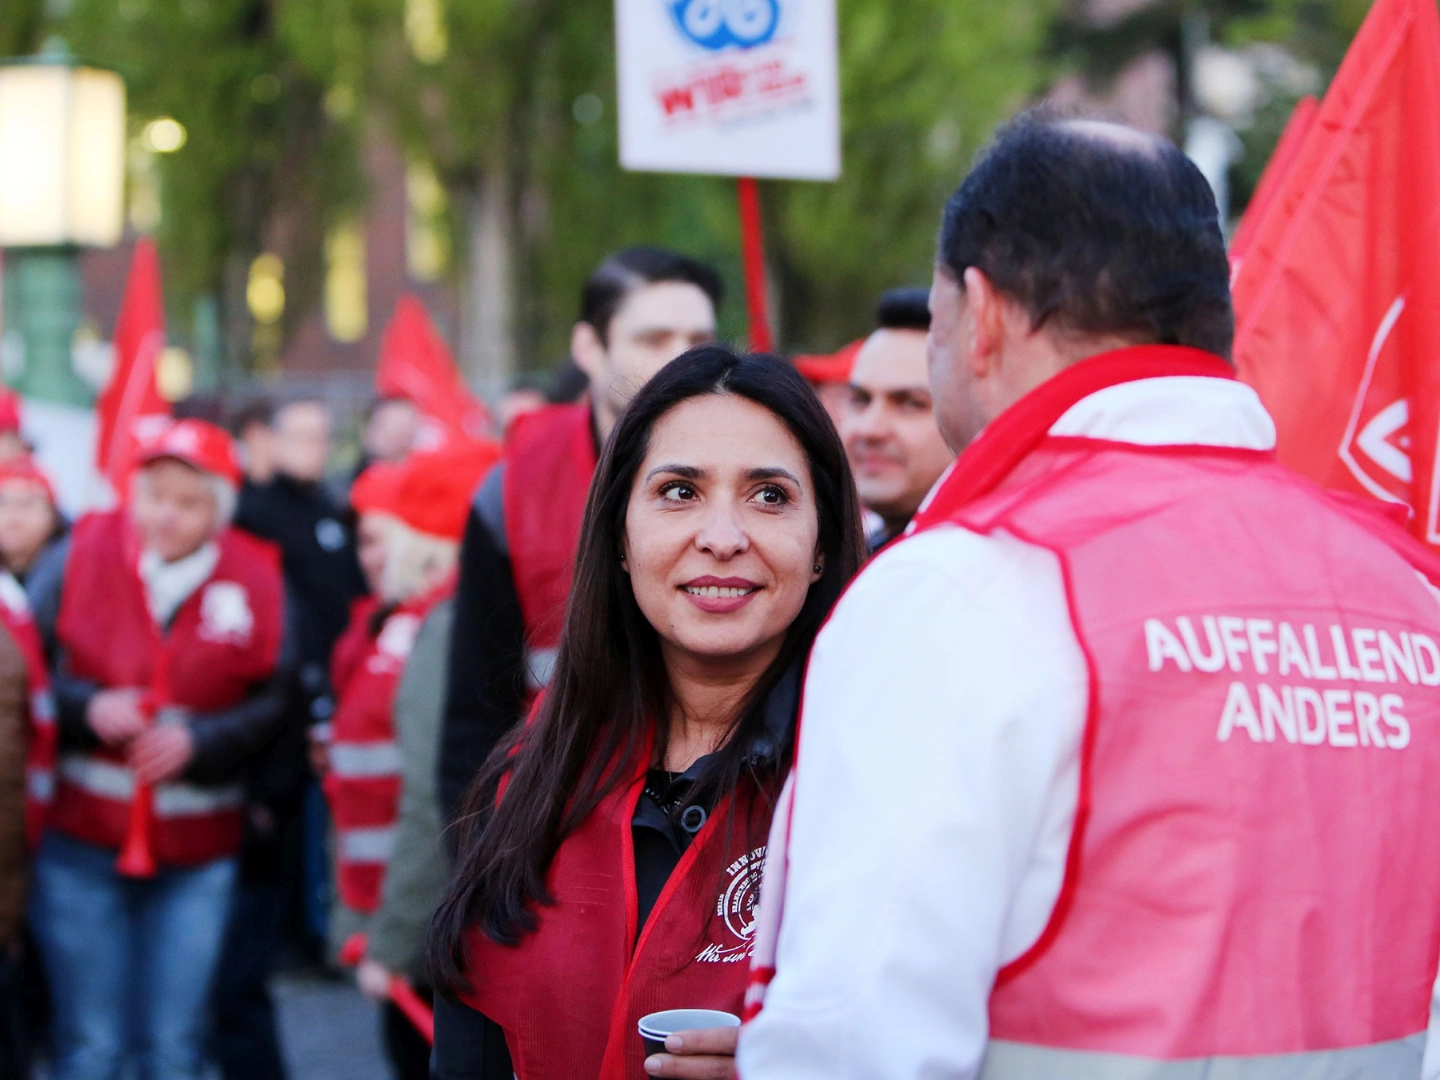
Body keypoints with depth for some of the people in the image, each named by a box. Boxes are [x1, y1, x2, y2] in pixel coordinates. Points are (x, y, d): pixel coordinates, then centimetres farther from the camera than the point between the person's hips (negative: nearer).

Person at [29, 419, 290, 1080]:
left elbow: (276, 703, -2)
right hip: (83, 837, 0)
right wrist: (87, 706, -18)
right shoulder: (82, 554, -2)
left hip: (195, 851, 0)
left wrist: (199, 740, -16)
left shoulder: (255, 580, -3)